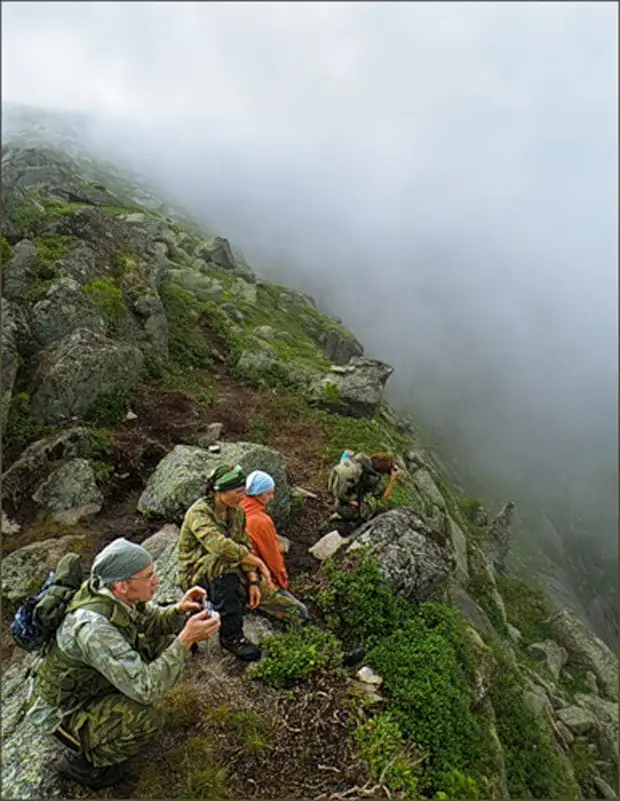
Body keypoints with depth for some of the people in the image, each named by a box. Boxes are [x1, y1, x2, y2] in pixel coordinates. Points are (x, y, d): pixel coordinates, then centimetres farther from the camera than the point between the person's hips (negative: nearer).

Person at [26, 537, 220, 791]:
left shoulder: (116, 595, -16)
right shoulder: (93, 627, -39)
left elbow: (149, 620, 2)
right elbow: (147, 689, -39)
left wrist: (179, 609, -18)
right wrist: (185, 639, -37)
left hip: (93, 681, 8)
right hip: (61, 711, -8)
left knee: (165, 641, -1)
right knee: (143, 720, -30)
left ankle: (110, 707, 13)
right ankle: (83, 763, -1)